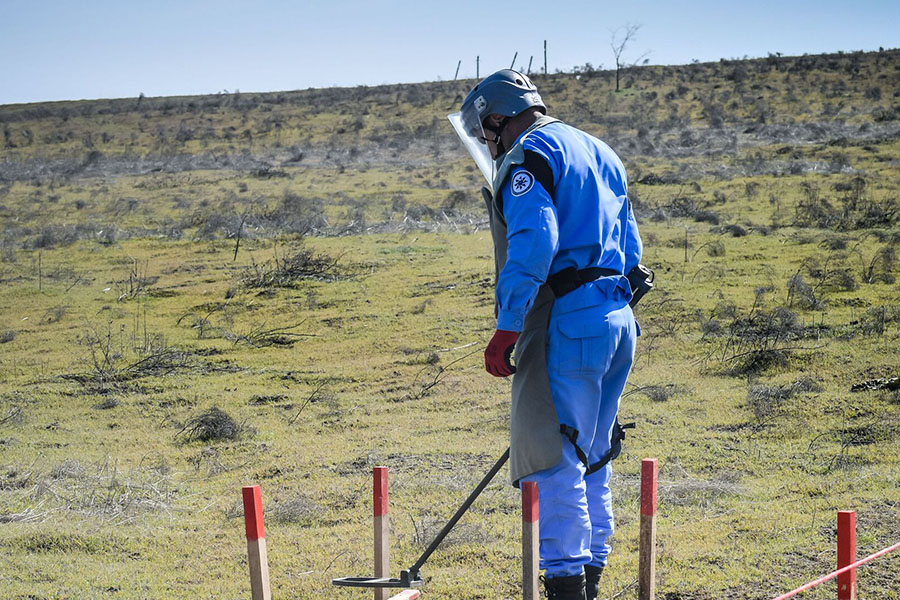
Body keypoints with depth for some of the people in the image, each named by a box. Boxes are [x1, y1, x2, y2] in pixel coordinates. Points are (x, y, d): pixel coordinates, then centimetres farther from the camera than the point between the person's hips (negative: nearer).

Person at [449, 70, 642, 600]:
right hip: (619, 318, 9)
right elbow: (629, 245, 24)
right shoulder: (600, 152, 23)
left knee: (555, 460, -8)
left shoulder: (528, 155, -5)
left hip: (568, 319, -9)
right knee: (591, 461, 15)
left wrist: (507, 327, -22)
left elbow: (533, 244, -20)